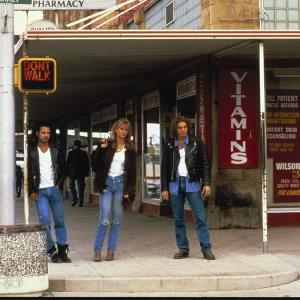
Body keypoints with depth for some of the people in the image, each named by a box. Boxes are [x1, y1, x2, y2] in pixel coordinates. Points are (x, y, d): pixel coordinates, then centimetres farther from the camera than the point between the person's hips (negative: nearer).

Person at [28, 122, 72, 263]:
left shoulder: (55, 152, 10)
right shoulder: (31, 152, 3)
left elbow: (62, 169, 16)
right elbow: (28, 173, 1)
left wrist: (59, 184, 4)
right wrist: (31, 191, -5)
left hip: (54, 189, 3)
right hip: (40, 191, -2)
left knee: (60, 220, 1)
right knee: (45, 221, -13)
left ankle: (62, 251, 7)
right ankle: (52, 251, -7)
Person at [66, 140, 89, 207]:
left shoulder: (71, 153, -5)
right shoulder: (84, 153, 1)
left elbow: (67, 163, -5)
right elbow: (87, 164, 4)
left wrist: (67, 172, 2)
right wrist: (86, 173, 10)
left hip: (73, 172, -2)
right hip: (81, 173, 2)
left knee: (72, 185, 15)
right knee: (81, 188, 5)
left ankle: (75, 199, -3)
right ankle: (81, 203, 1)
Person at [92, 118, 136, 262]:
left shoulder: (130, 150, 7)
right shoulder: (107, 145, 2)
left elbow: (132, 172, 8)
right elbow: (95, 166, -2)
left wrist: (129, 191, 0)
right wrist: (101, 149, -13)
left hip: (120, 183, 2)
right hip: (107, 183, -2)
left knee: (116, 220, 3)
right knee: (104, 219, -10)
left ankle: (111, 251, 11)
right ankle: (97, 250, -1)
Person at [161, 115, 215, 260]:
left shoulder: (196, 143, 2)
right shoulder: (169, 145, 7)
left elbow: (205, 164, 2)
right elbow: (164, 168, 10)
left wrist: (206, 183, -7)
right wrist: (164, 188, 5)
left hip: (192, 184, -2)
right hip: (175, 184, 2)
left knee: (200, 218, -7)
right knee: (178, 220, 5)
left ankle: (206, 249, -5)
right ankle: (183, 249, 12)